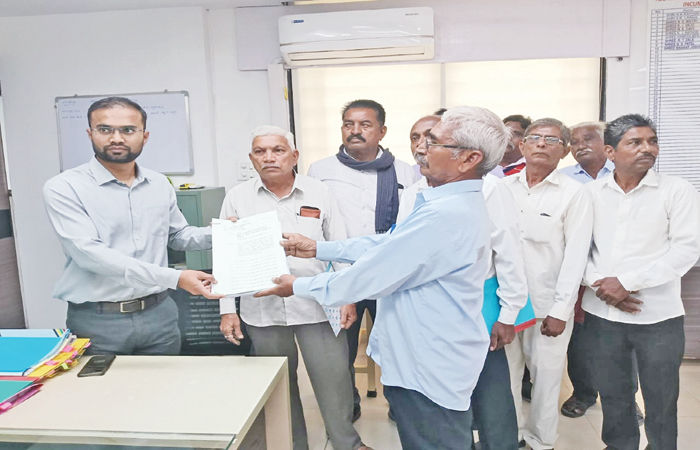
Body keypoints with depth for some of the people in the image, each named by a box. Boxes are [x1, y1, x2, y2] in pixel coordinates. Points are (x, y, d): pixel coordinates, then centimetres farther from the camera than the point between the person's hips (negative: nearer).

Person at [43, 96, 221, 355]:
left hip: (158, 314, 5)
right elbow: (89, 253, -21)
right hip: (97, 322, -4)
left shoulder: (160, 185, 7)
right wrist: (174, 278, -27)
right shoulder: (63, 188, -9)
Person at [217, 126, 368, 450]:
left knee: (333, 380, 5)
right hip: (262, 310, 1)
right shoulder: (237, 198, 2)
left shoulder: (319, 193, 1)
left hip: (318, 305, -1)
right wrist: (227, 310, 1)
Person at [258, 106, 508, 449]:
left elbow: (372, 275, -23)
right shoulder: (459, 203, 6)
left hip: (430, 370, -9)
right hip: (431, 361, 9)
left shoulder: (444, 216, -29)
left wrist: (298, 287, -9)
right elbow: (386, 243, 9)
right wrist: (317, 248, 8)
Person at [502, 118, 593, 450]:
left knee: (546, 376, 7)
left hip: (548, 305, -2)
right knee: (505, 372, 11)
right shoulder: (502, 188, 4)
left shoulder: (573, 194, -4)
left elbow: (576, 256, -6)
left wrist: (561, 310, -10)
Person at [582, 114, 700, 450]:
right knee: (612, 392, 17)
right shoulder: (591, 192, 2)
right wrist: (599, 284, -12)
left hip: (657, 315, -2)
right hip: (601, 313, 2)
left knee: (661, 397, 11)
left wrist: (627, 282, -16)